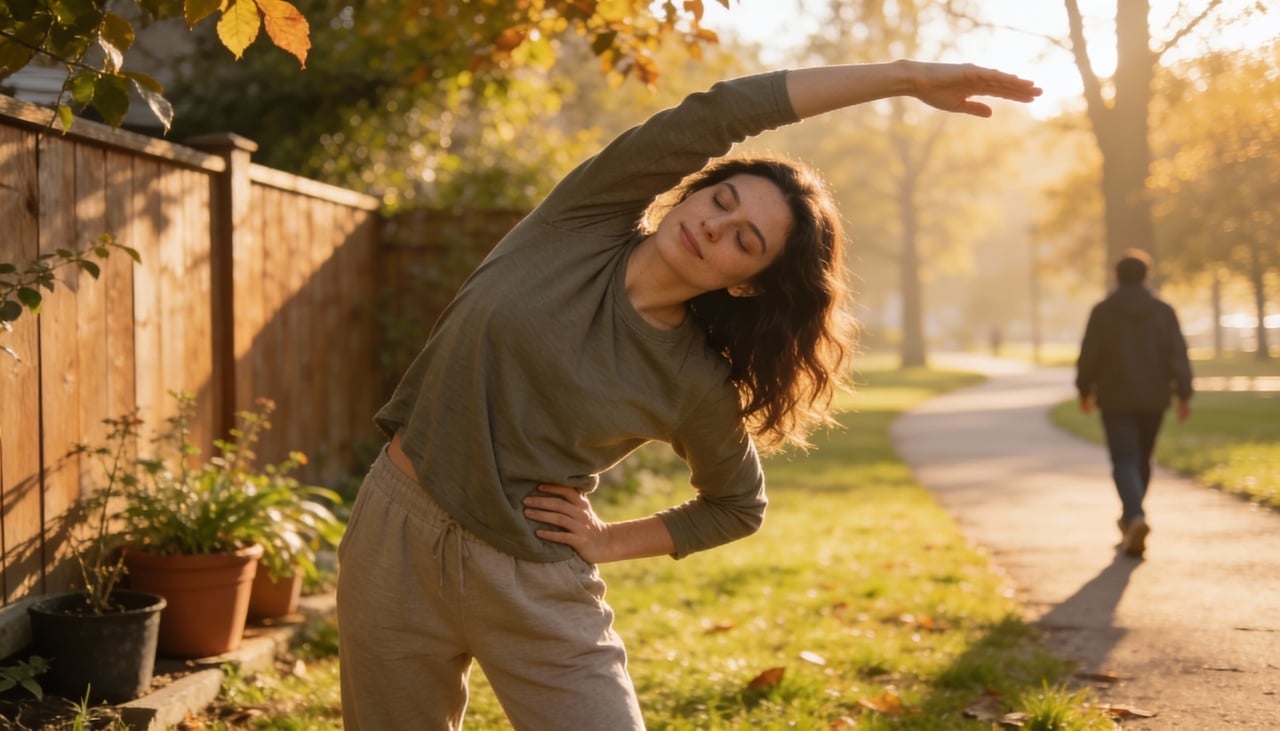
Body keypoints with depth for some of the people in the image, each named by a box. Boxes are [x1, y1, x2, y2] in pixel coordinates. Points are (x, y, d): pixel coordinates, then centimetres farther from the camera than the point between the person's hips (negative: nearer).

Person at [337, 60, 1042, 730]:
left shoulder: (698, 389, -11)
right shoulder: (587, 215, -9)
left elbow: (737, 506, 8)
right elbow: (714, 114, -19)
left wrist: (611, 542, -4)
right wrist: (903, 77, -18)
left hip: (535, 584, -2)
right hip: (396, 532, 2)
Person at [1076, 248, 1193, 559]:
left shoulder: (1102, 311, -5)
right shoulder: (1163, 310, 1)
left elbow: (1089, 356, -4)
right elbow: (1178, 355, -4)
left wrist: (1085, 390, 10)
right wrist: (1184, 395, -3)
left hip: (1116, 399, -3)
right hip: (1153, 398, 3)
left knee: (1125, 463, -5)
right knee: (1142, 461, 18)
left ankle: (1136, 518, -28)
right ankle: (1129, 520, 30)